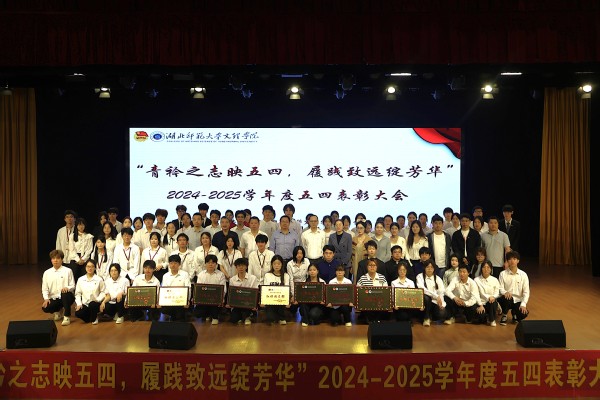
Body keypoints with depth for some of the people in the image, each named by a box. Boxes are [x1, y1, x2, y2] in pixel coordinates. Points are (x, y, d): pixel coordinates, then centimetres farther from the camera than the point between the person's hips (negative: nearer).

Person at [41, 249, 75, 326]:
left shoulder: (67, 271, 0)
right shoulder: (47, 273, 7)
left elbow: (72, 286, -3)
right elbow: (45, 289, 6)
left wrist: (67, 288, -26)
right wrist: (46, 299, -12)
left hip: (66, 297, -2)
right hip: (54, 298, 3)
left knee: (65, 293, -38)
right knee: (45, 308, -27)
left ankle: (67, 317, -21)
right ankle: (59, 311, 11)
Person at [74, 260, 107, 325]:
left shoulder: (99, 279, -1)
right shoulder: (81, 280, 6)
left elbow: (103, 292, 2)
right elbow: (78, 293, 8)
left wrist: (98, 299, -14)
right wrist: (79, 303, -5)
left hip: (95, 303, -1)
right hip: (84, 303, 2)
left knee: (92, 304, -36)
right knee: (78, 313, -27)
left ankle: (94, 319, -2)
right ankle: (89, 318, 8)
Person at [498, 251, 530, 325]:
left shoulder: (523, 275, -1)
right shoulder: (503, 274, -3)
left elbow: (526, 292, -3)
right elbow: (500, 288, -8)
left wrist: (523, 304, -17)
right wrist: (505, 292, -32)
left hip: (518, 300, 1)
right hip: (507, 299, -1)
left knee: (524, 313, -28)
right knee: (507, 297, -37)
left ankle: (514, 313, 12)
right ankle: (504, 316, -6)